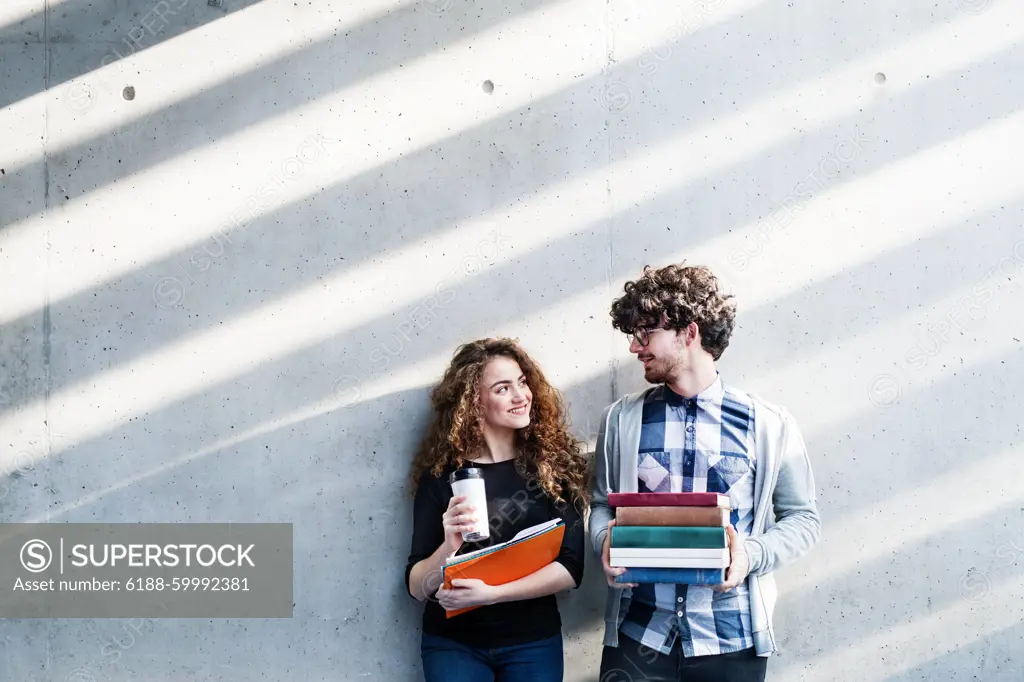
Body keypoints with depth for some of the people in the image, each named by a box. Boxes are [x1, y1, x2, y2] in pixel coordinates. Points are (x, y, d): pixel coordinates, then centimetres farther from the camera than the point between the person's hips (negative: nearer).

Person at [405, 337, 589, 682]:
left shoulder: (554, 464, -4)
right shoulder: (441, 474, -6)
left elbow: (570, 568, -9)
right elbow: (417, 587, -6)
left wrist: (491, 593, -19)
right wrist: (449, 546, -24)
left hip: (533, 643, 1)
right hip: (452, 643, -1)